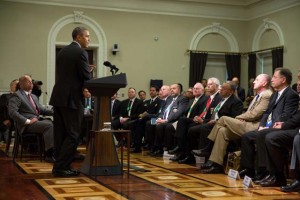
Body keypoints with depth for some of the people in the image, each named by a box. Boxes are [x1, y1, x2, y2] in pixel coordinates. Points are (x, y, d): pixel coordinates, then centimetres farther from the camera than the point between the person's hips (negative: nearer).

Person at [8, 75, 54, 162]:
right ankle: (49, 154, -27)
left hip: (37, 120, 8)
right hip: (26, 125, -8)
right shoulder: (16, 96, -2)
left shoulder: (34, 96, 24)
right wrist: (28, 121, -20)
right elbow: (12, 112, -14)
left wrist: (54, 111, 7)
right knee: (49, 125, -29)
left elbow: (41, 109, 26)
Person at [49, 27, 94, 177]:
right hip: (71, 98, -8)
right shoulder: (81, 52, -9)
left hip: (58, 97, 8)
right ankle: (60, 167, -4)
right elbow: (86, 78, -12)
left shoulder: (62, 52, 16)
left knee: (60, 134, 10)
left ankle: (61, 166, 15)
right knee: (73, 135, -3)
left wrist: (86, 70, 17)